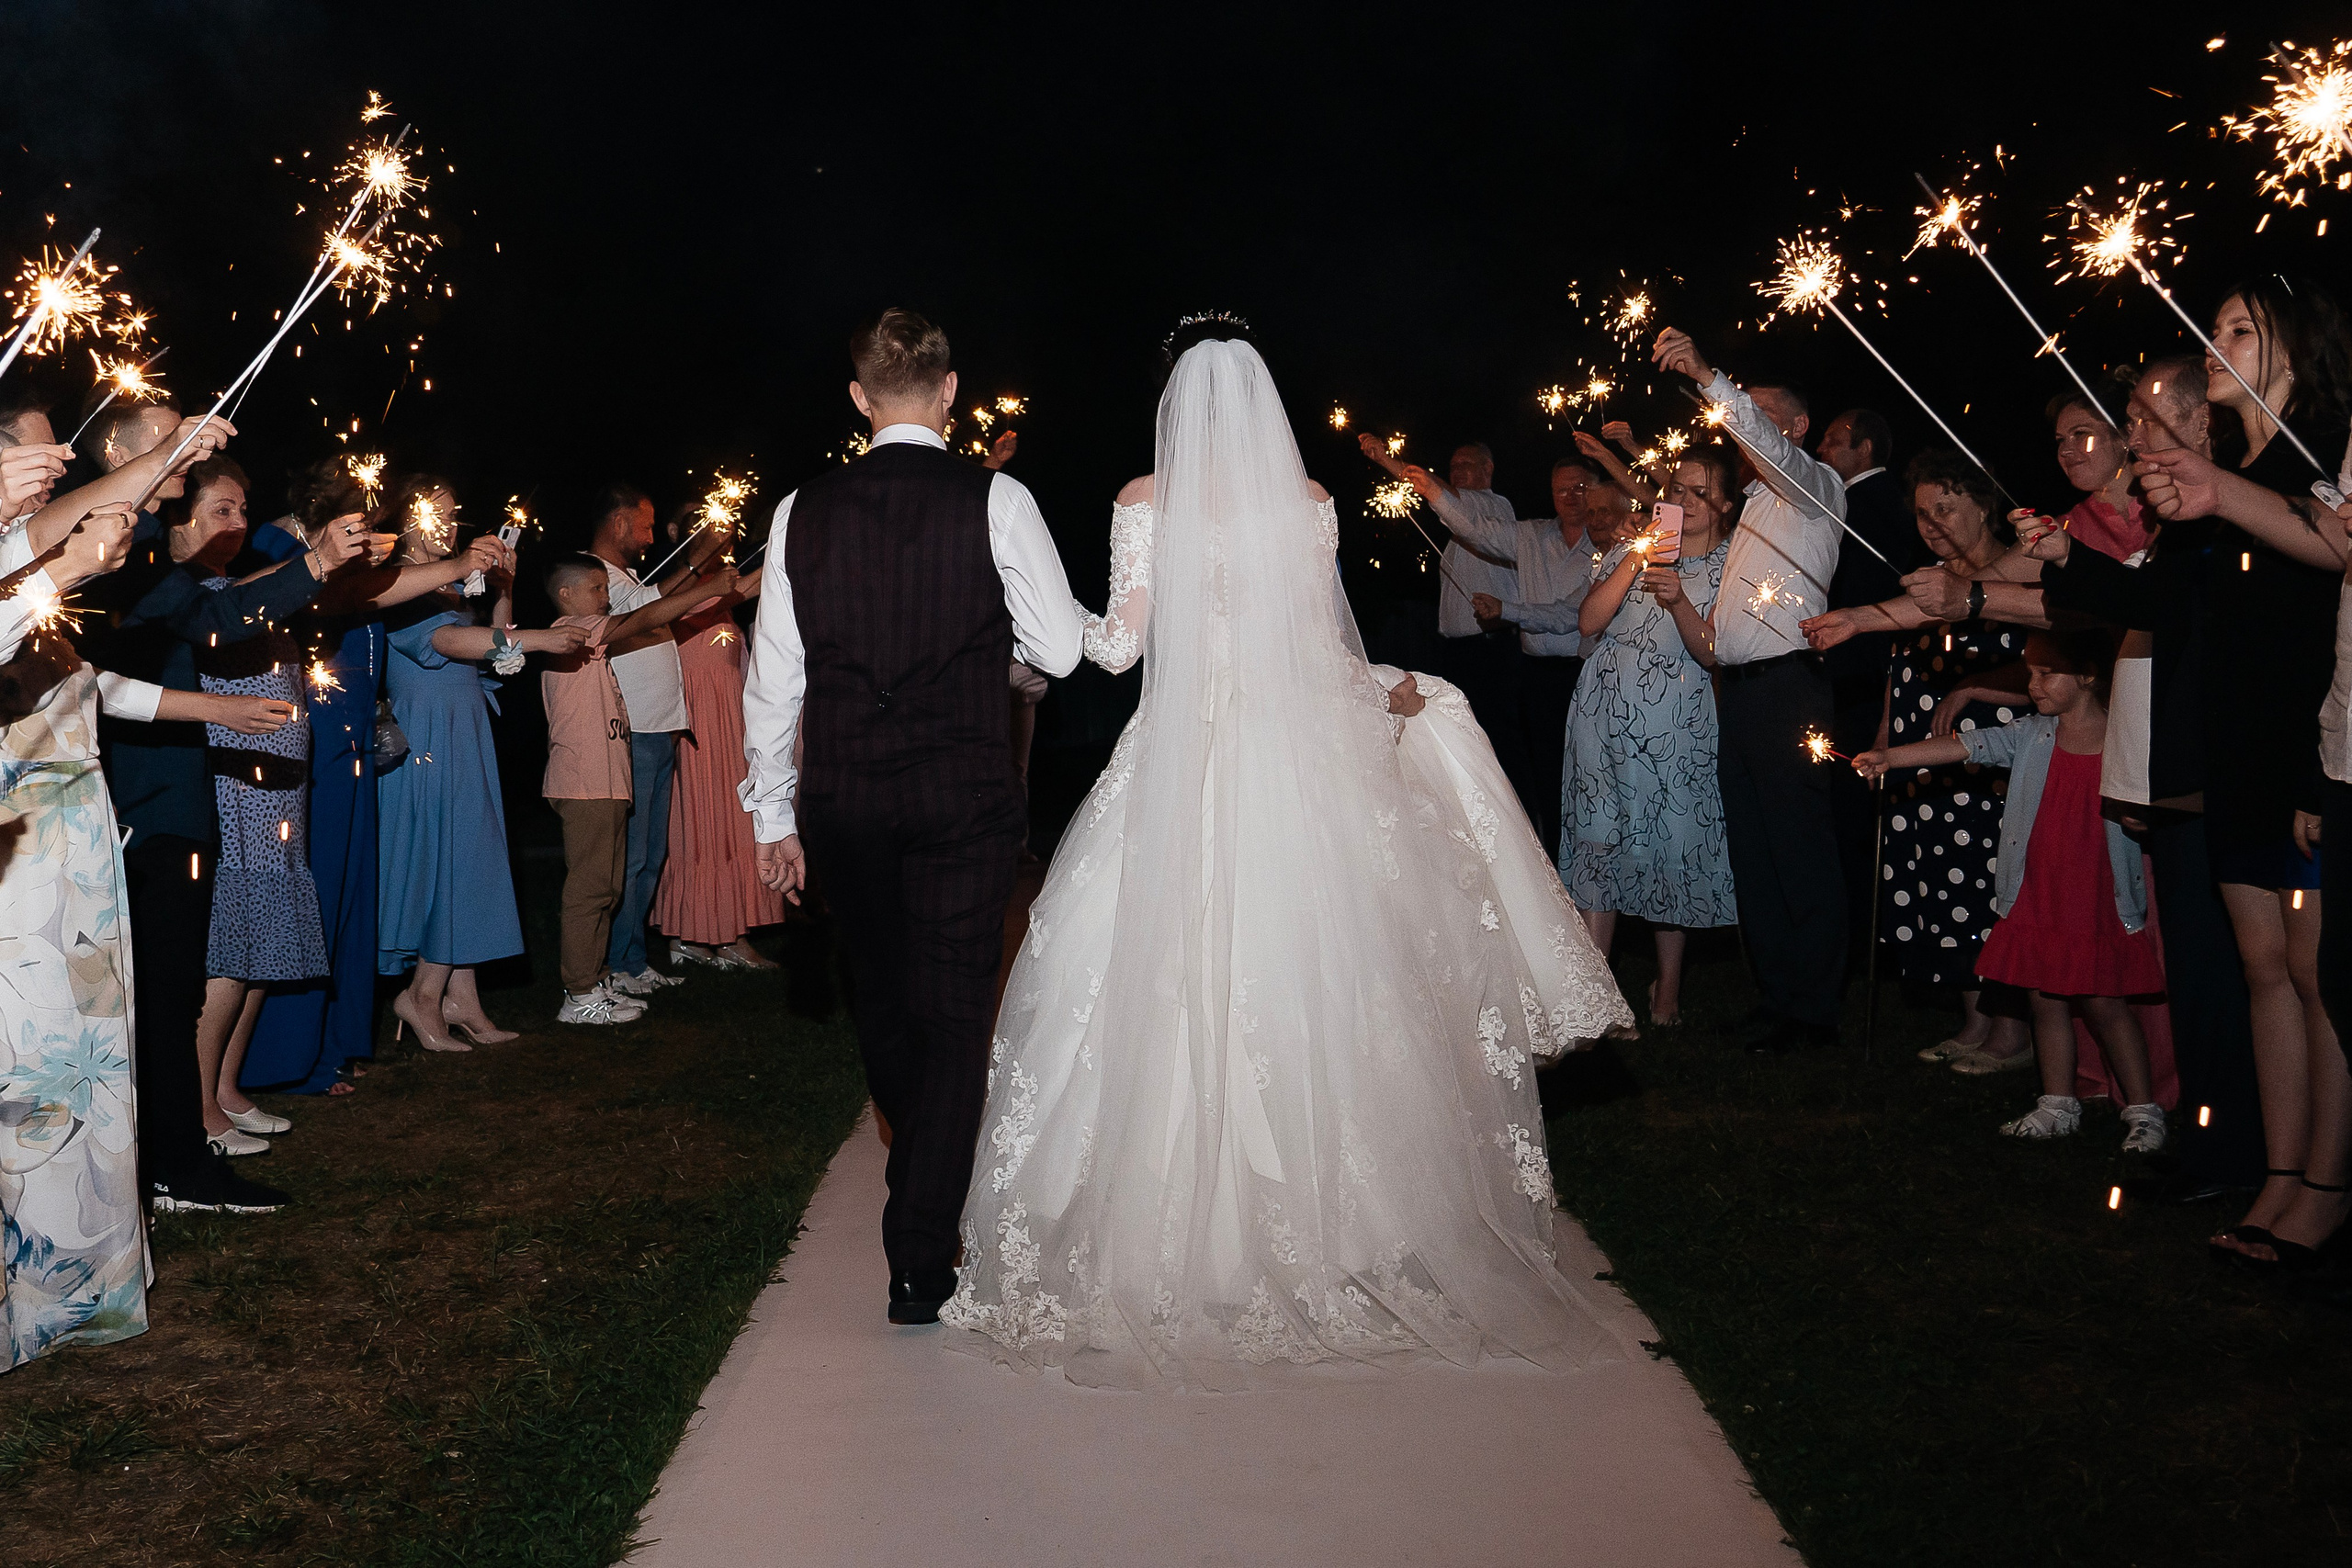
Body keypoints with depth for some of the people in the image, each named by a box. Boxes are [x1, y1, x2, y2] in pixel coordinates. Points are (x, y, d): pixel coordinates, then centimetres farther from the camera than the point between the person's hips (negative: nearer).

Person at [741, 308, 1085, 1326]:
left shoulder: (804, 513, 1)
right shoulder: (995, 500, -8)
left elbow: (772, 679, 3)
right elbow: (1060, 651, -5)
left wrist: (772, 815, 12)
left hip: (843, 804, 3)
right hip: (962, 801, -3)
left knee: (881, 999, 22)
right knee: (955, 1019, 5)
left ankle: (920, 1181, 46)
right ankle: (920, 1262, 6)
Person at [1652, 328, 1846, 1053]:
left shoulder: (1815, 485, 0)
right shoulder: (1754, 501, 25)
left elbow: (1770, 448, -20)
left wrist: (1707, 376, -31)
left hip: (1787, 685, -9)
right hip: (1736, 687, 9)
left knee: (1799, 847, -7)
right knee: (1751, 847, 10)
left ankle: (1813, 1007, -2)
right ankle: (1775, 996, 17)